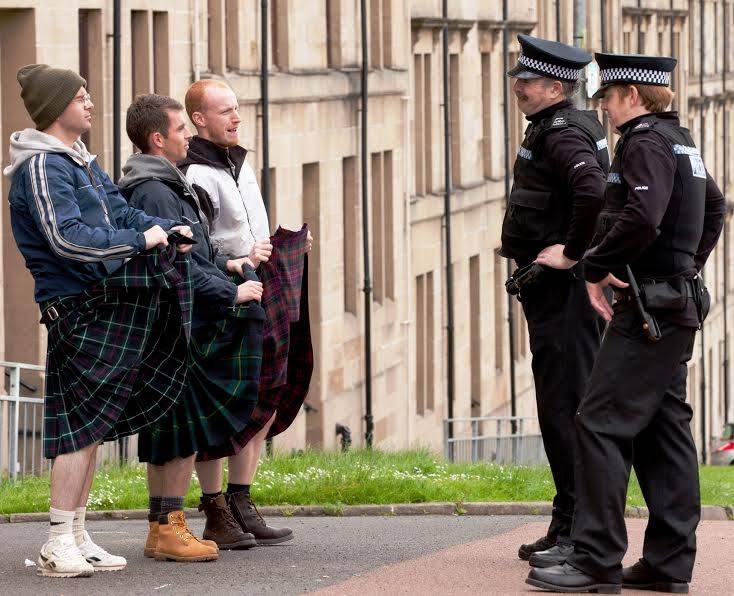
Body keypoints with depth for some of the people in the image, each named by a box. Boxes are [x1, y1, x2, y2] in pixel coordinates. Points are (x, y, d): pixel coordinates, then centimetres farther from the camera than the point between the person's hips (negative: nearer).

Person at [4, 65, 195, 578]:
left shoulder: (83, 161, 18)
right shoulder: (42, 166, -13)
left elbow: (119, 212, 18)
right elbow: (65, 238, -22)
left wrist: (168, 229, 1)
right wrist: (139, 240, -18)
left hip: (109, 300, 10)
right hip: (78, 308, -10)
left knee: (93, 425, 11)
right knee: (83, 425, -10)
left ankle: (78, 537, 17)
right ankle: (60, 543, -8)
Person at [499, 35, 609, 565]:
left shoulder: (561, 133, -16)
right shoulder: (572, 127, 16)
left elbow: (594, 191, -33)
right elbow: (600, 190, 29)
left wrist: (572, 253, -22)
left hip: (561, 286, -11)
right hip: (557, 289, 11)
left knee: (565, 407, -8)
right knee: (565, 407, 14)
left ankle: (579, 531, -6)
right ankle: (571, 526, 20)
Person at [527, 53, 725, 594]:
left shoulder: (645, 142, -13)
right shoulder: (680, 141, 18)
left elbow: (641, 218, -27)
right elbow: (714, 207, 31)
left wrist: (597, 267, -16)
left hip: (647, 307, -10)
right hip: (678, 305, 10)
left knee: (602, 423, -10)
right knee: (663, 428, 10)